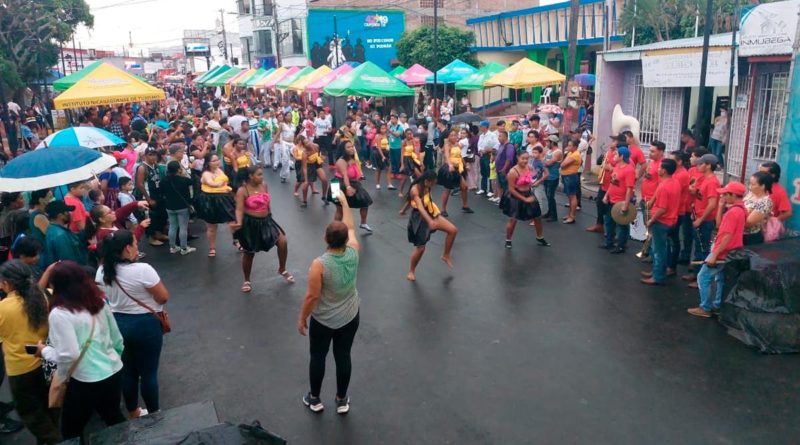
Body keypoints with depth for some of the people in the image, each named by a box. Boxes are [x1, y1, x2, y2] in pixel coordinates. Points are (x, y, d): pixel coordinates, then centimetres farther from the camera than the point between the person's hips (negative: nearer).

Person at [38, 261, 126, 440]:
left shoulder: (59, 313, -18)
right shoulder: (99, 301, 2)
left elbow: (68, 355, -21)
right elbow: (117, 339, 8)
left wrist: (44, 350, -4)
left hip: (87, 381, -7)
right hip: (114, 372, 7)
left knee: (71, 431, 17)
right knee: (114, 418, 27)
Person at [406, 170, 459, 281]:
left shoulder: (426, 187, -3)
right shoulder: (415, 190, -28)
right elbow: (420, 207, -41)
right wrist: (430, 221, -54)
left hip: (430, 213, 8)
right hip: (419, 218, -7)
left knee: (453, 230, -3)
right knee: (420, 248, -1)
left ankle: (446, 255, 16)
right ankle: (411, 271, 23)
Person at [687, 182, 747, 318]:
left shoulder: (733, 212, -24)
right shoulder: (740, 209, 7)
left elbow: (727, 236, -26)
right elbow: (720, 224, 13)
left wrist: (714, 255, -23)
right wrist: (722, 207, 4)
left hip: (722, 253, -10)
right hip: (729, 252, 10)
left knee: (703, 277, -1)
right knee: (721, 279, 19)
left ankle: (705, 308, 6)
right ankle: (718, 306, 28)